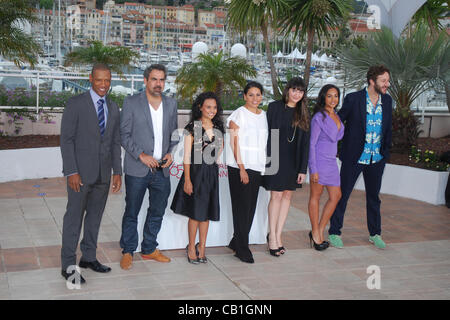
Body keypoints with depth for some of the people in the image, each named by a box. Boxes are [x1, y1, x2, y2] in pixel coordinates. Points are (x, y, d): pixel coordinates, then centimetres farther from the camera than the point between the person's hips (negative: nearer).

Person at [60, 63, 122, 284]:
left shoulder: (113, 108, 10)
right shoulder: (76, 104, -7)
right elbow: (66, 139, -9)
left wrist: (117, 172, 6)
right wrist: (71, 172, -15)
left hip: (103, 173, 5)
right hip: (80, 172, -5)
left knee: (95, 216, 13)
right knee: (74, 217, -1)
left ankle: (88, 257, 25)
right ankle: (68, 265, 6)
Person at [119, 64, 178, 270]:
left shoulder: (171, 104, 10)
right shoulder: (131, 103, -4)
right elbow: (124, 135, -6)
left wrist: (171, 152, -1)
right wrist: (141, 155, -16)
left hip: (162, 170, 5)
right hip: (137, 169, -4)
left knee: (157, 212, 14)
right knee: (131, 212, 5)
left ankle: (149, 249, 30)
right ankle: (128, 252, 20)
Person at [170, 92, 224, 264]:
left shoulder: (218, 128, 8)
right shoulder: (192, 127, -6)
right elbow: (187, 156, -8)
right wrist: (187, 180, -13)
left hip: (212, 173, 5)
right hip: (196, 172, -4)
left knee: (206, 212, 9)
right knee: (195, 212, 1)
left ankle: (201, 247, 21)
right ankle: (191, 247, 15)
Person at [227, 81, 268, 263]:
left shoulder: (263, 115, 15)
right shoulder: (239, 114, -4)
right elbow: (234, 143, -9)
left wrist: (263, 168, 11)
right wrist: (241, 168, -15)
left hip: (257, 168, 6)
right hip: (239, 167, -6)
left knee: (251, 207, 8)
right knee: (242, 207, -3)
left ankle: (236, 243, 22)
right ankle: (242, 250, 5)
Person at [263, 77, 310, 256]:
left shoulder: (303, 114, 7)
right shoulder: (274, 107, -2)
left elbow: (305, 142, 5)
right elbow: (267, 134, -4)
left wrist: (303, 169, 0)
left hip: (294, 161, 4)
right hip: (276, 158, -4)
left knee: (287, 195, 7)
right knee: (276, 195, -5)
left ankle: (277, 235, 15)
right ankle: (273, 236, 5)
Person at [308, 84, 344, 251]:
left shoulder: (336, 116, 12)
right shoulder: (319, 117, -10)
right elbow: (311, 144, -11)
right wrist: (313, 170, -16)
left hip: (332, 161, 8)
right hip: (319, 160, -8)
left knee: (336, 196, 7)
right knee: (316, 195, 3)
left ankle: (320, 230, 16)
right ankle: (315, 233, 12)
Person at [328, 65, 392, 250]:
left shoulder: (387, 100, 3)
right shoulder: (353, 99, -13)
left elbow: (388, 127, 14)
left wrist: (386, 150, 13)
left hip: (377, 158, 5)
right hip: (354, 157, -5)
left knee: (374, 196, 16)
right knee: (342, 194, 4)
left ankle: (375, 234, 30)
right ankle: (334, 233, 17)